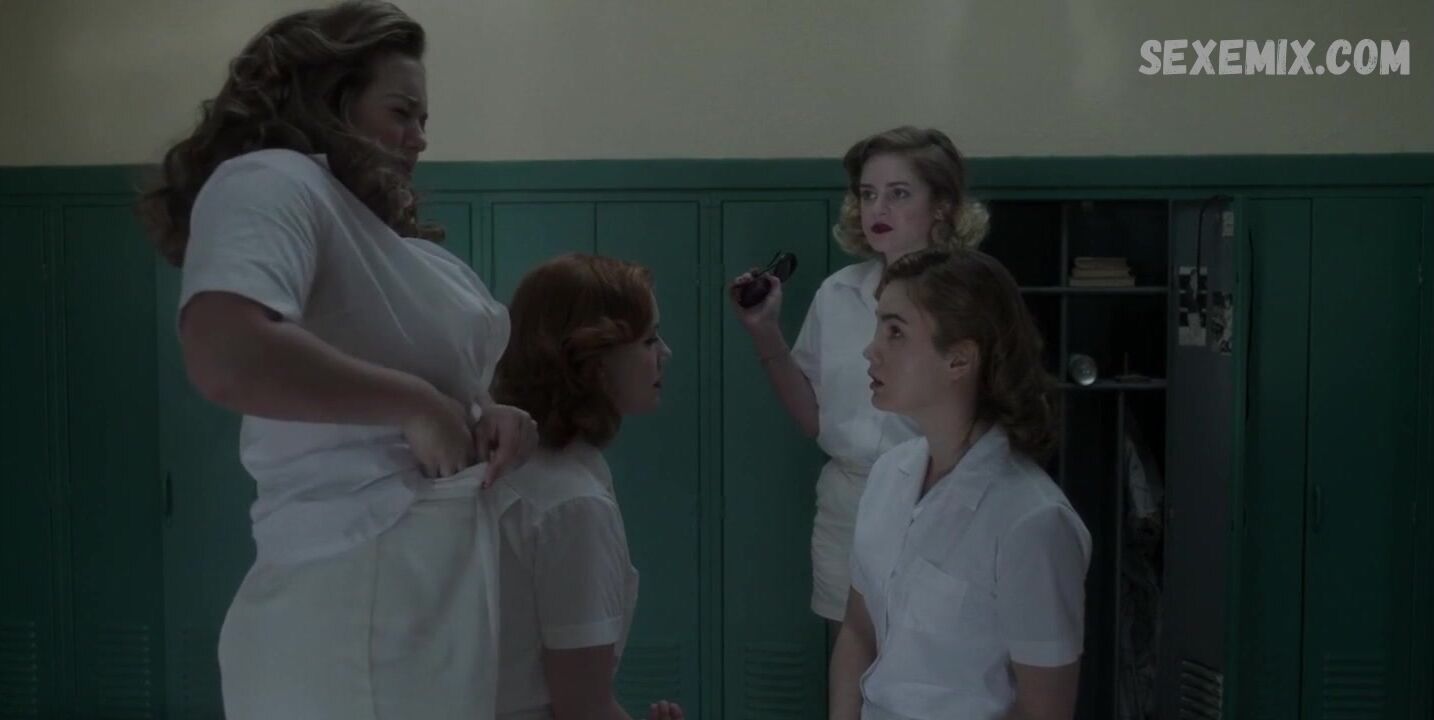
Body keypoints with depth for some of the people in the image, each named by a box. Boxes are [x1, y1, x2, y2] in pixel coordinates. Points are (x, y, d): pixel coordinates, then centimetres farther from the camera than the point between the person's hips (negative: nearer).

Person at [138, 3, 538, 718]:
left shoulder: (365, 219, 19)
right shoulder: (272, 182, -9)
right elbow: (225, 355, -30)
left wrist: (483, 415, 5)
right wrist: (418, 404, -19)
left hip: (434, 592, 10)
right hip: (360, 597, -10)